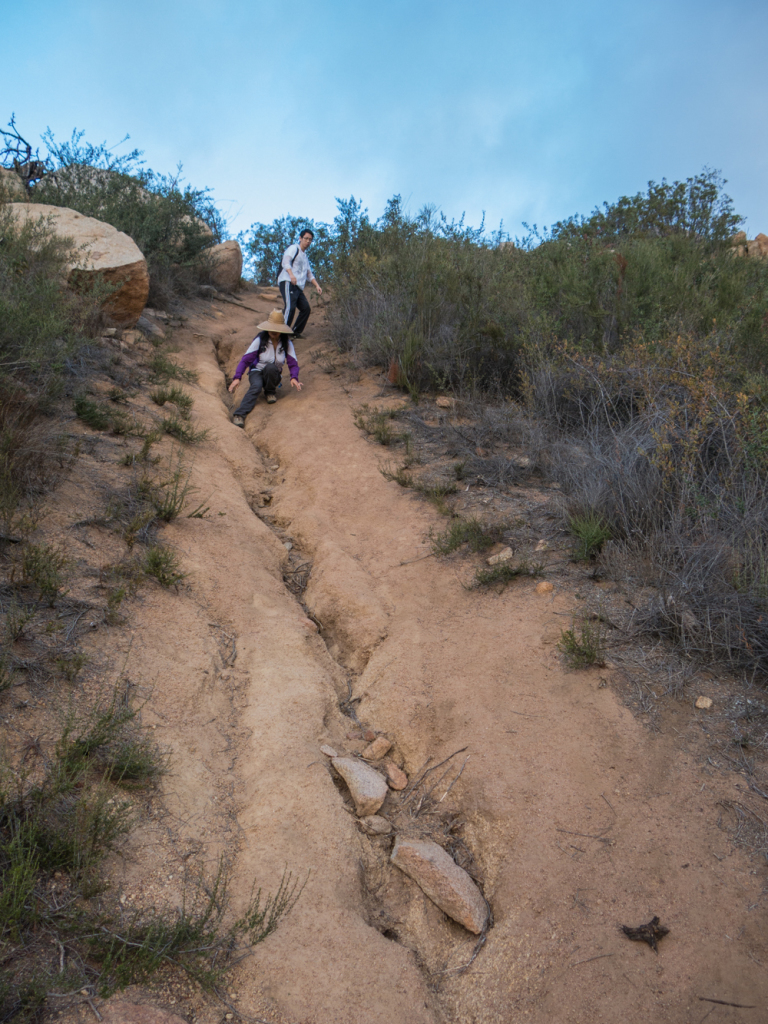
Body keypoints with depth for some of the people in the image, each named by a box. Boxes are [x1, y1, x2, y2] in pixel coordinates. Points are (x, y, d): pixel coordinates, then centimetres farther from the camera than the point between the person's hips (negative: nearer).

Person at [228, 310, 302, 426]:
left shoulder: (287, 343, -6)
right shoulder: (260, 340, -12)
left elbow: (293, 363, -8)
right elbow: (245, 360, -14)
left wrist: (294, 378, -31)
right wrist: (237, 378, -28)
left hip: (273, 375, 2)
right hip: (257, 372, -2)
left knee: (270, 367, -35)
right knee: (256, 386, -37)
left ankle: (270, 392, -9)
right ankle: (239, 414, -51)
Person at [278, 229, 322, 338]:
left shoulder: (305, 256, 29)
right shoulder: (294, 248, 1)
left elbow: (309, 273, 34)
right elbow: (285, 261, -17)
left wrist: (317, 285, 20)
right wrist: (291, 274, -34)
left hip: (298, 286, 9)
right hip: (288, 283, -9)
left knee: (306, 308, 4)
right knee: (290, 307, -24)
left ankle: (296, 332, 12)